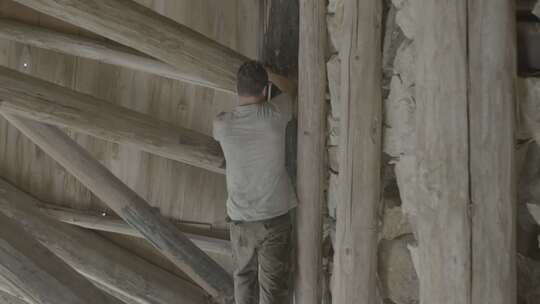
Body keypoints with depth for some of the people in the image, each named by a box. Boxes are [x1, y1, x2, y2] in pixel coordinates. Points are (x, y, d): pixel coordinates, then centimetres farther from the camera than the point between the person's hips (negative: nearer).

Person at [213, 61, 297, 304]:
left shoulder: (222, 124, -7)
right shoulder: (274, 114, -11)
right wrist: (268, 74, 30)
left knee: (244, 276, 22)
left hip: (240, 218, 2)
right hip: (275, 217, -2)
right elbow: (292, 89, 13)